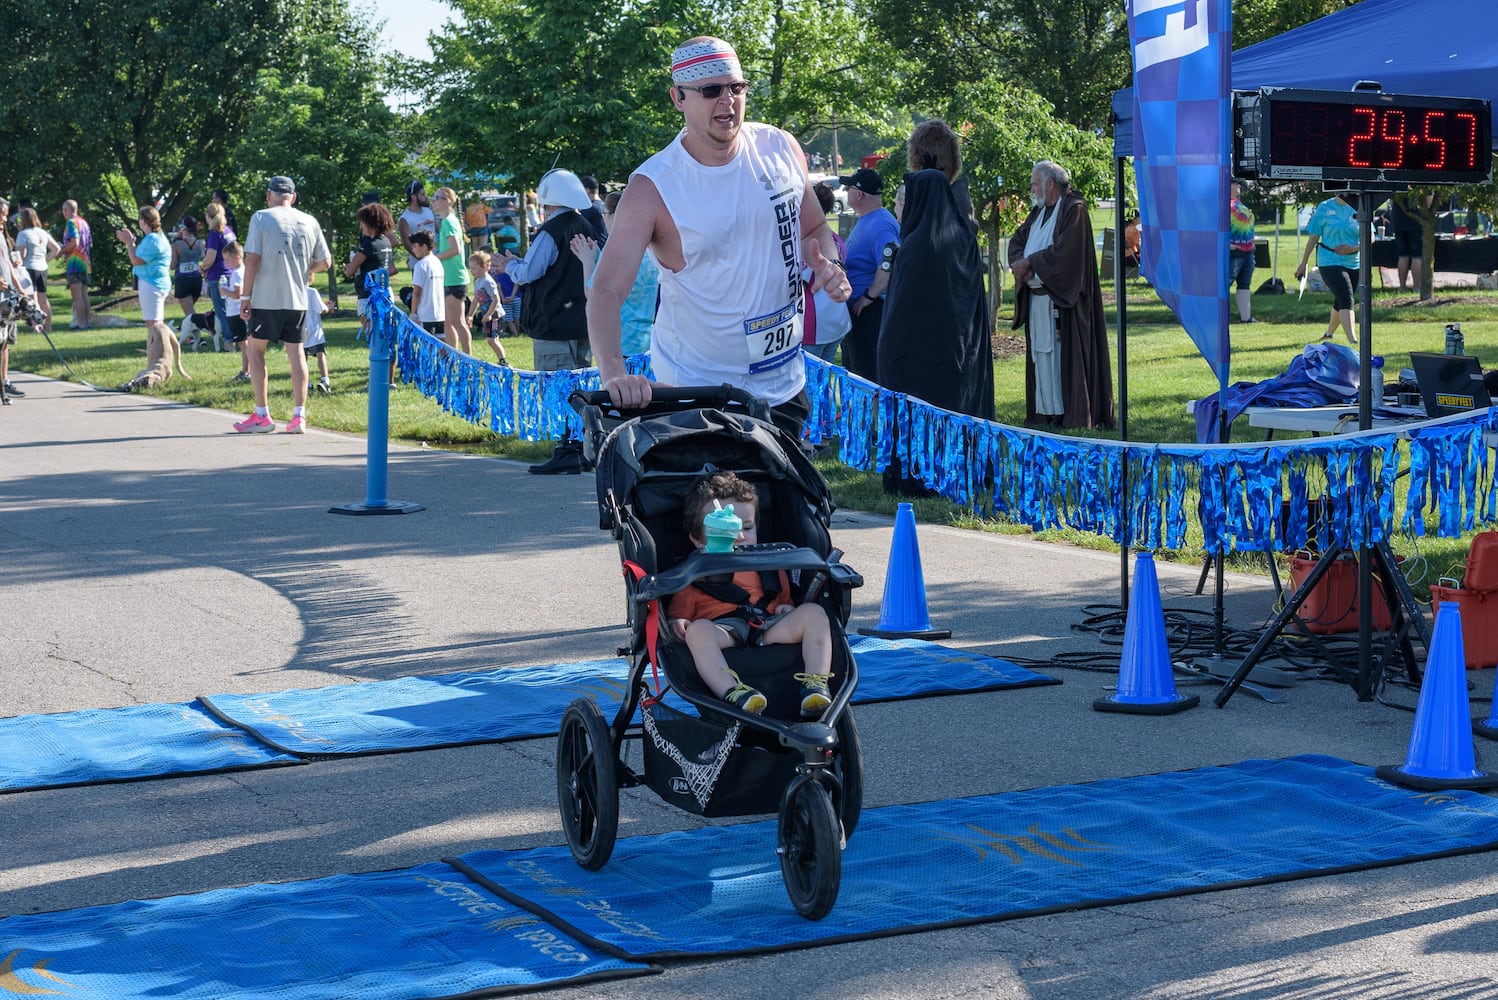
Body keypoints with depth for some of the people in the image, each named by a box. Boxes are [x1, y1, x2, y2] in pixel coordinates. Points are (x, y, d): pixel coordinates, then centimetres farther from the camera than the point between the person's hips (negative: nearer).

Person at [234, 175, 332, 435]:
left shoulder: (261, 218, -5)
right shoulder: (309, 222, 7)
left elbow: (252, 259, -11)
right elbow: (325, 261, 10)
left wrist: (245, 296, -5)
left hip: (266, 298, -3)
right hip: (298, 299, 3)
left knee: (256, 350, 9)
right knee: (296, 353, 9)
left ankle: (262, 416, 8)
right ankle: (299, 416, 5)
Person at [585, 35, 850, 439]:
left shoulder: (782, 149, -2)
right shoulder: (652, 188, -16)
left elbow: (815, 230, 15)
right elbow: (607, 291, -22)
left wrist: (828, 266, -9)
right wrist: (614, 372, -40)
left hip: (783, 386, 4)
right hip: (691, 394, -4)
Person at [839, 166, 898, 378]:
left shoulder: (881, 225, -20)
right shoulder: (864, 220, 14)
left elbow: (890, 267, -32)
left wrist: (868, 297, -25)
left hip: (870, 311, -11)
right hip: (853, 308, 11)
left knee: (867, 376, -8)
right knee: (852, 374, 17)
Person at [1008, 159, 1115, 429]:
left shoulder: (1073, 209, -9)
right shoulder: (1039, 212, 17)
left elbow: (1063, 252, -19)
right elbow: (1017, 240, 14)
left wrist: (1029, 263, -12)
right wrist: (1020, 262, -7)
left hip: (1061, 299, -8)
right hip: (1036, 297, 8)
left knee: (1063, 353, -8)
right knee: (1041, 353, 8)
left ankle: (1070, 413, -7)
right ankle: (1045, 410, 12)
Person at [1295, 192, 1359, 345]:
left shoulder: (1358, 209, 4)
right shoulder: (1324, 208, -1)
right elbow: (1313, 237, 5)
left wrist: (1354, 248, -15)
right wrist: (1304, 262, 7)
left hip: (1354, 263, 4)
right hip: (1329, 262, -4)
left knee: (1340, 302, 15)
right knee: (1346, 299, -19)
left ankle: (1329, 333, 39)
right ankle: (1352, 341, -27)